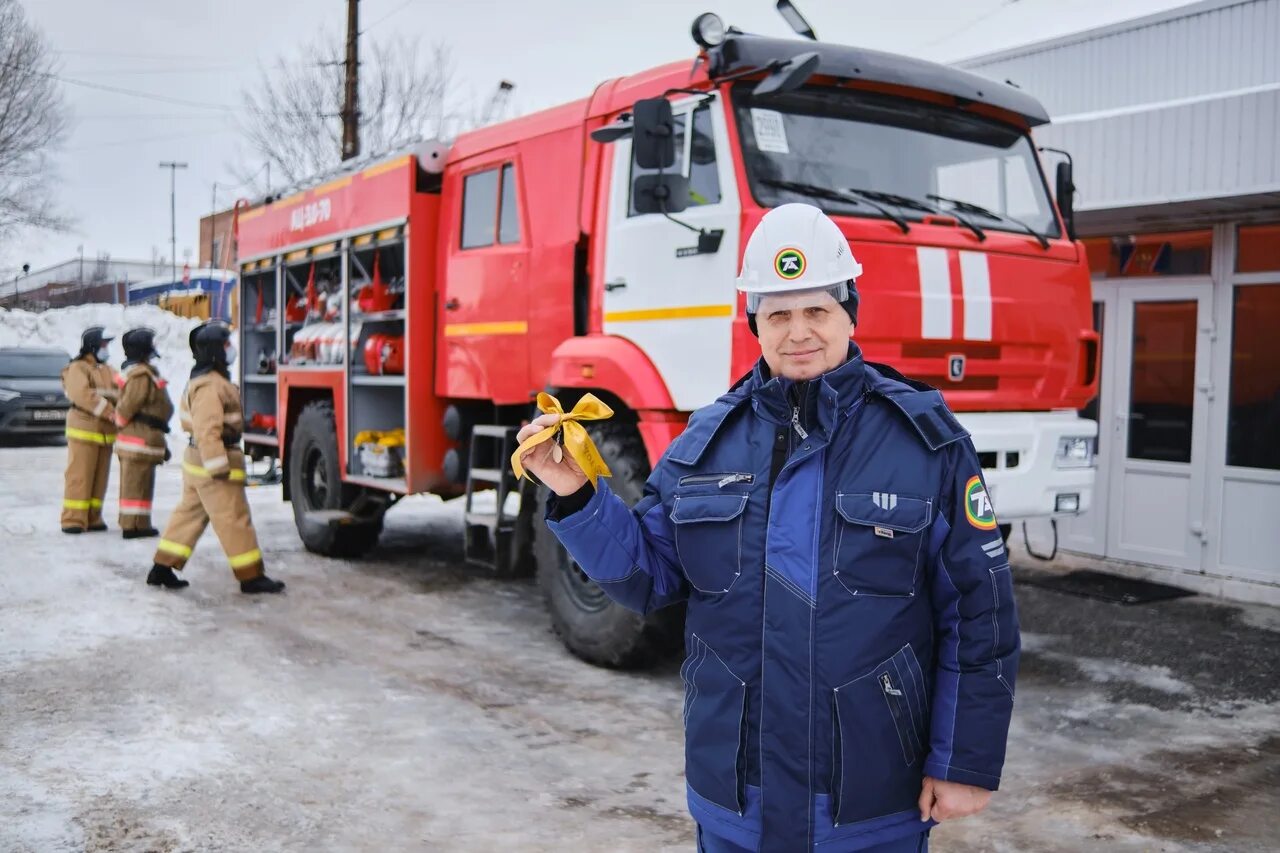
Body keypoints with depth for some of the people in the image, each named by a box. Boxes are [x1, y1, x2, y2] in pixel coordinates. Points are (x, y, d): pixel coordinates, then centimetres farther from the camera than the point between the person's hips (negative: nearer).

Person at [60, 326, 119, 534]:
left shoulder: (108, 371, 21)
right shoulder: (78, 368, -4)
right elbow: (82, 394, -20)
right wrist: (108, 411, -25)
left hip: (106, 432, 7)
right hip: (84, 430, -7)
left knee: (100, 478, 8)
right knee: (79, 477, -7)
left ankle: (93, 518, 15)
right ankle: (73, 520, -5)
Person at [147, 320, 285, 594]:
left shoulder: (209, 380, 14)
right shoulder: (209, 386, -20)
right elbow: (207, 430, -26)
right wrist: (219, 467, -27)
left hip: (198, 460, 11)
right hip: (211, 461, -11)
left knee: (190, 512, 16)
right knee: (233, 519, -5)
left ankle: (162, 568, 20)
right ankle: (251, 576, 1)